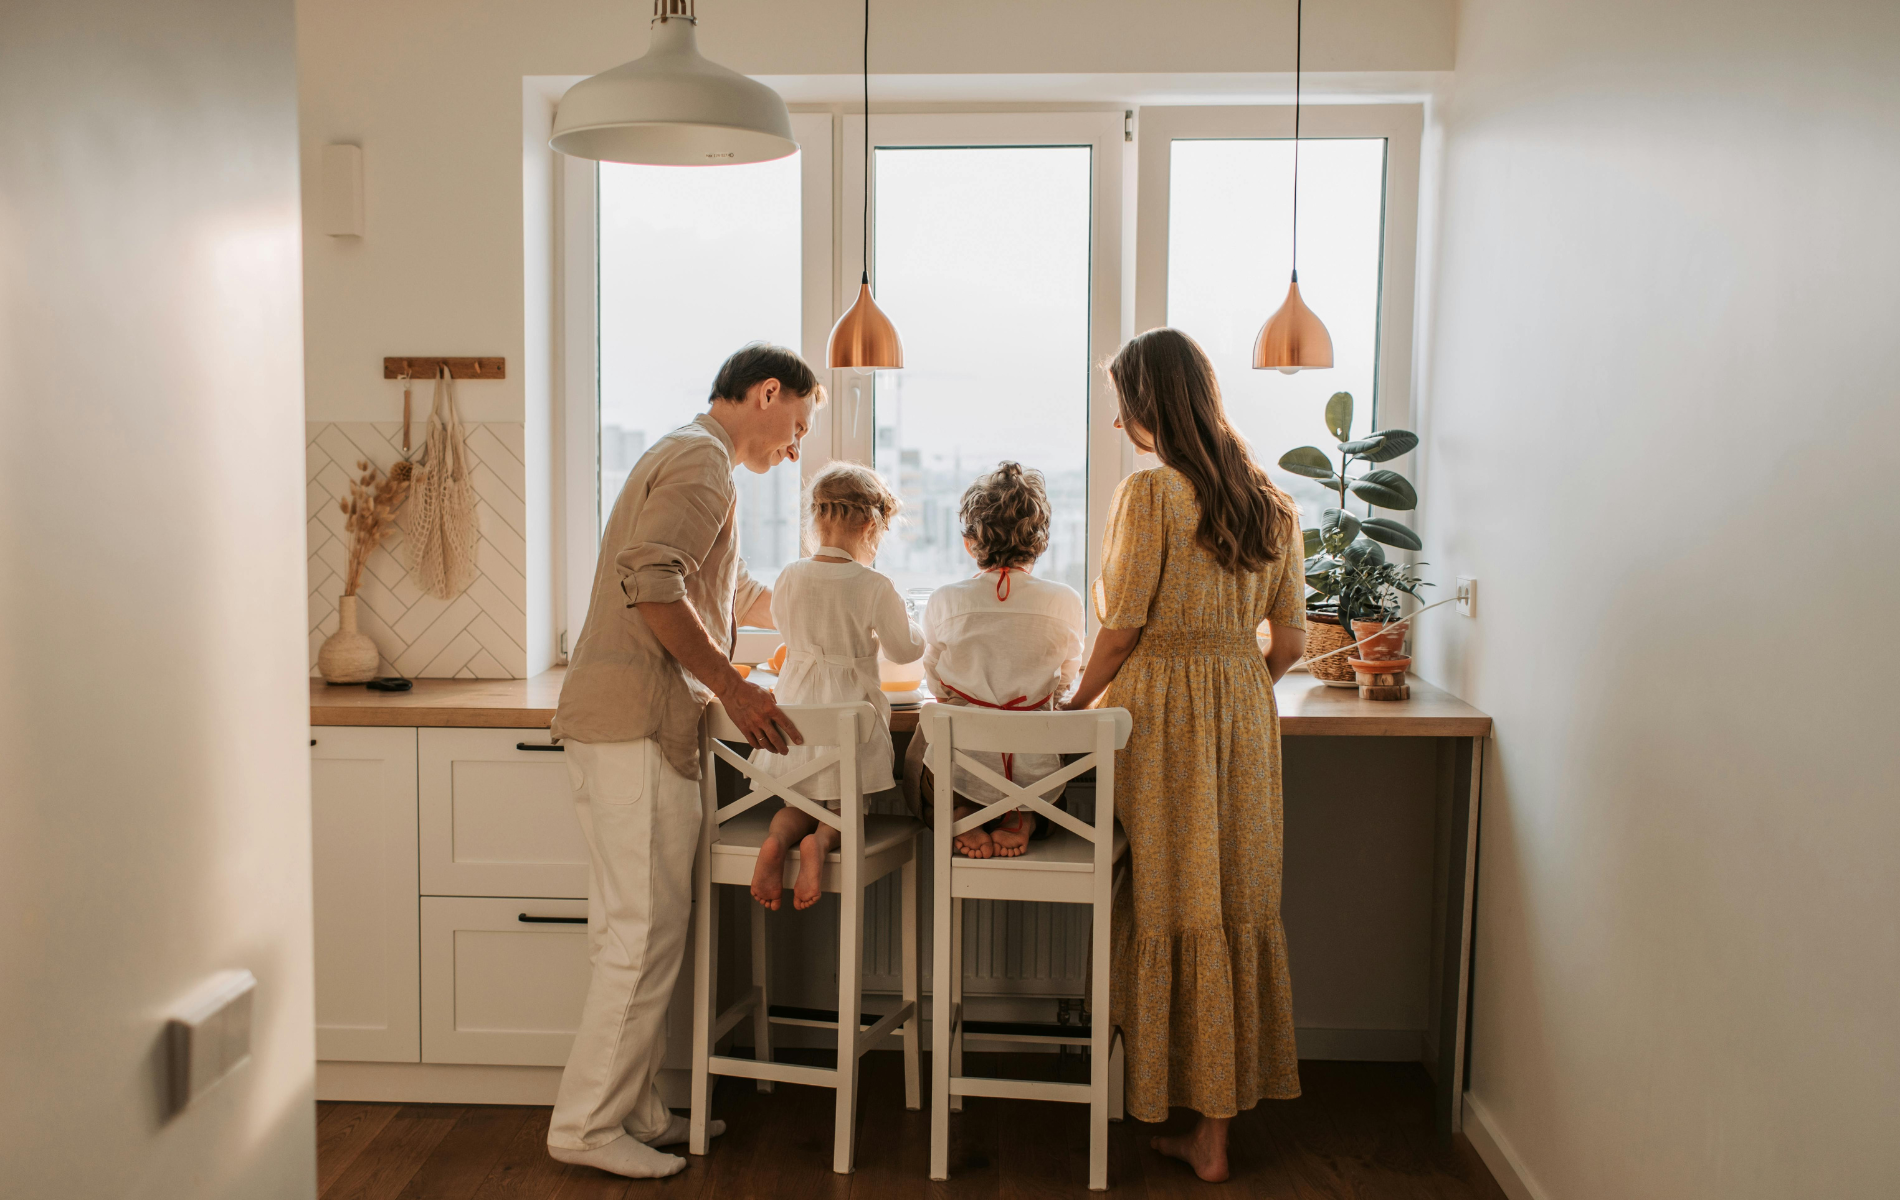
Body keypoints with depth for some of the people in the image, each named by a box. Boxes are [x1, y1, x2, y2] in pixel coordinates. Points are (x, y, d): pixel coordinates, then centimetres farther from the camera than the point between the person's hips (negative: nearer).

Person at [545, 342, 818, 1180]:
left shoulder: (686, 458, 26)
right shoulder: (702, 460, -8)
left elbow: (731, 596, 37)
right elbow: (650, 580, -23)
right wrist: (732, 687, -19)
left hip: (624, 728, 11)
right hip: (637, 725, -11)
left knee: (640, 930, 12)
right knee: (646, 930, -5)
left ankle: (633, 1110, 20)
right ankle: (588, 1124, 4)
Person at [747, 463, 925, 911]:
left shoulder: (789, 577, -3)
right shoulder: (874, 587, -14)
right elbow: (906, 648, -2)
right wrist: (887, 625, 19)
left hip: (797, 706, 3)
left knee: (797, 801, 19)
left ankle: (777, 838, -11)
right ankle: (821, 841, -17)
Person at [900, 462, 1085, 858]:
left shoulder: (943, 601, -7)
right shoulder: (1065, 602, -6)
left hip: (958, 770, -1)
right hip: (1033, 774, 1)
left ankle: (962, 817, 2)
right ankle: (1021, 819, 4)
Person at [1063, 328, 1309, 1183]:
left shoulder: (1151, 490, -11)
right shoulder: (1271, 501, 7)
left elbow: (1122, 628, -12)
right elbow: (1290, 641, 8)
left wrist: (1076, 703, 2)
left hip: (1157, 713, -6)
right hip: (1245, 720, 6)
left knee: (1163, 911, 5)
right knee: (1236, 911, 9)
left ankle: (1155, 1103, 18)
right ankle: (1215, 1127, 18)